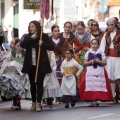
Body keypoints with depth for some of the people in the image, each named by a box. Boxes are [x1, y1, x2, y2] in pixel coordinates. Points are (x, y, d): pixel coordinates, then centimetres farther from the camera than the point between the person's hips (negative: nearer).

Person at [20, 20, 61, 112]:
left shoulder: (44, 36, -2)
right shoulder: (28, 37, 8)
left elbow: (52, 47, -5)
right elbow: (22, 45, -9)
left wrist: (42, 44, -18)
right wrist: (31, 38, -18)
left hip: (41, 64, -4)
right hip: (30, 65, 4)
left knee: (39, 83, -4)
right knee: (32, 84, 9)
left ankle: (38, 103, -2)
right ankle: (34, 102, 17)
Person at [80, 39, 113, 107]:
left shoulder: (101, 53, 5)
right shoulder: (88, 53, 9)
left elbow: (105, 63, 3)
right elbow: (85, 62, 8)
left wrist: (99, 61, -14)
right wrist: (90, 62, -10)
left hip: (99, 72, -1)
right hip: (90, 72, 1)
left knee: (99, 85, -9)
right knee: (91, 86, -7)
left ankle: (95, 100, -6)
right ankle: (92, 100, -2)